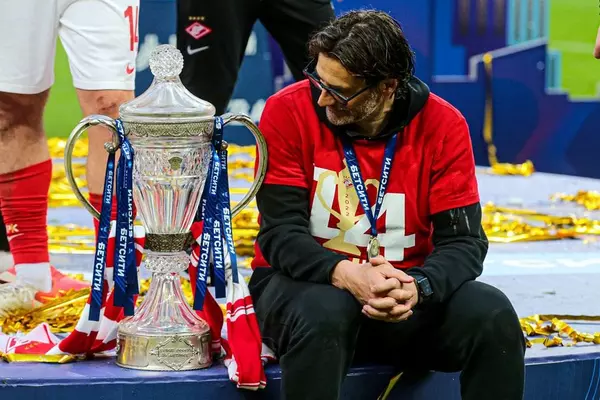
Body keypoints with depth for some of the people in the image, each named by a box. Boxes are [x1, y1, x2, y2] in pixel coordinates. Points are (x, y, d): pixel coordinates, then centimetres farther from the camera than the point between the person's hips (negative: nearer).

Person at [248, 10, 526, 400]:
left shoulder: (442, 124, -8)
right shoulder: (288, 112, -12)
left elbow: (462, 240, -10)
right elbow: (282, 234, -14)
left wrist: (416, 287, -32)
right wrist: (346, 275, -34)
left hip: (404, 291, 2)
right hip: (308, 284, -2)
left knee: (492, 315, -25)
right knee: (323, 313, -37)